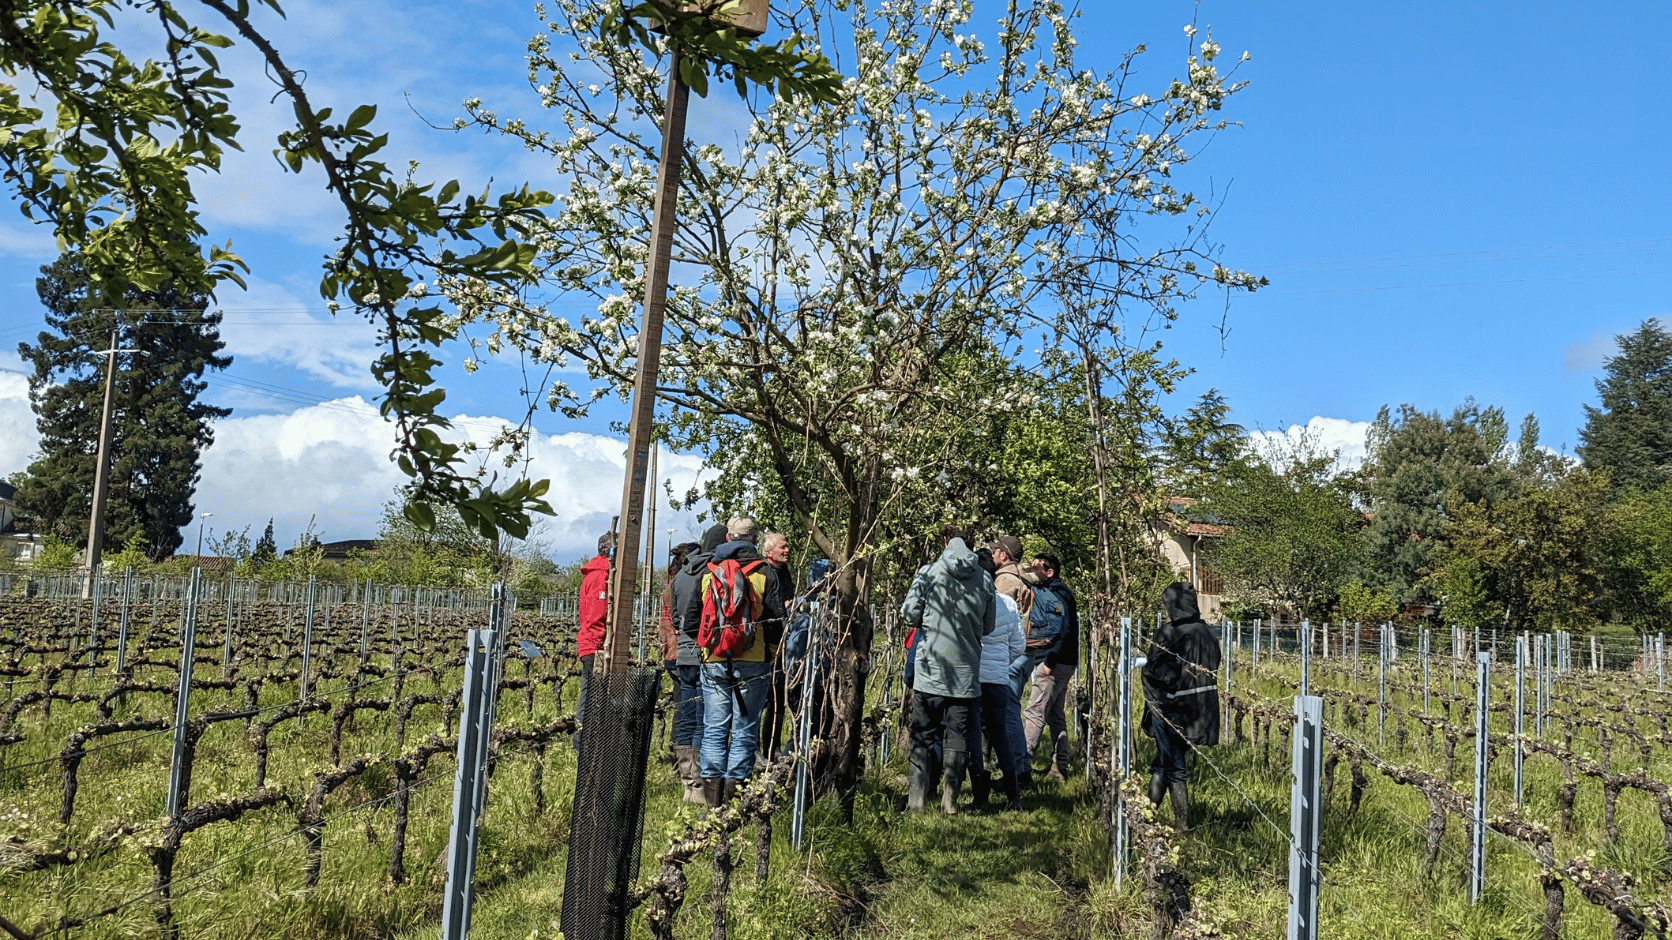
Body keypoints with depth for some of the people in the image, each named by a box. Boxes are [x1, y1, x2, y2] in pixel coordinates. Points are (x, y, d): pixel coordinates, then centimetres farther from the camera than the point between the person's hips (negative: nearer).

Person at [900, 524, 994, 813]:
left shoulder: (928, 573, -5)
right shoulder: (984, 580, 3)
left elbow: (909, 614, -4)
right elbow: (988, 627, 10)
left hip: (930, 669, -2)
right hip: (966, 672, 2)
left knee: (922, 735, 5)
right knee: (958, 735, 8)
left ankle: (916, 797, 0)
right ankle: (950, 800, 6)